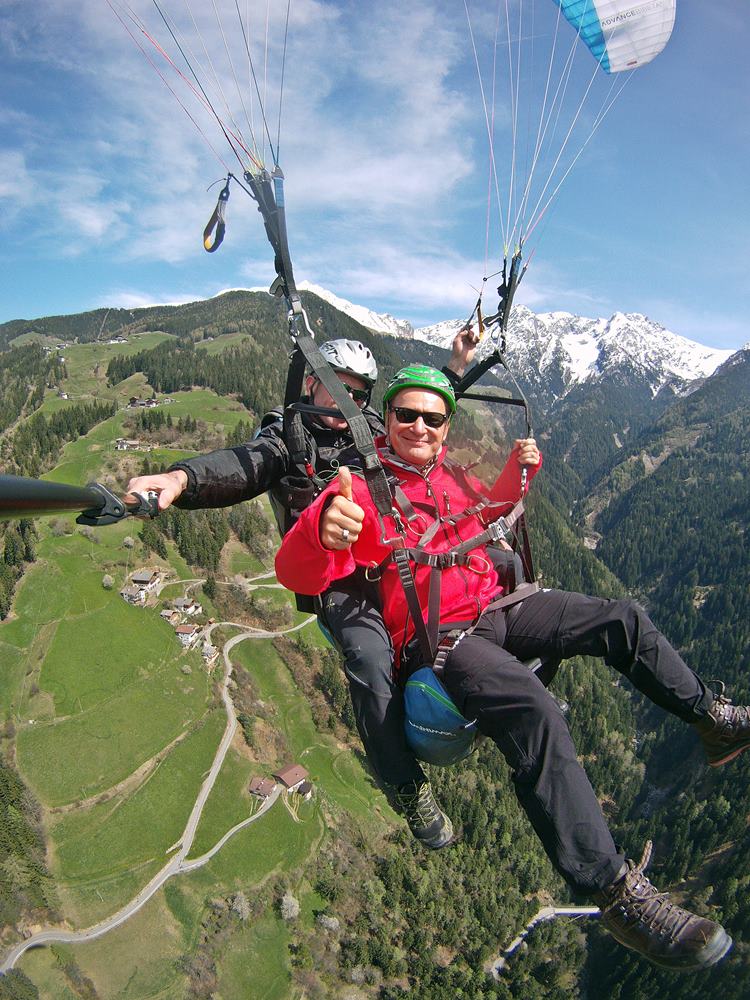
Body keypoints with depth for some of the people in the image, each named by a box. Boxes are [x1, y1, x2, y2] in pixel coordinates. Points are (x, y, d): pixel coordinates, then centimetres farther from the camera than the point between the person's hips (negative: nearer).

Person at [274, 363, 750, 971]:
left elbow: (486, 512, 31)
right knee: (537, 715, -33)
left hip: (496, 609, 8)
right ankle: (614, 888, -21)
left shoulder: (449, 473, 9)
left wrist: (516, 472, 10)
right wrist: (322, 530, -49)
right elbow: (298, 574, -25)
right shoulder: (365, 491, -12)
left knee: (622, 620, 5)